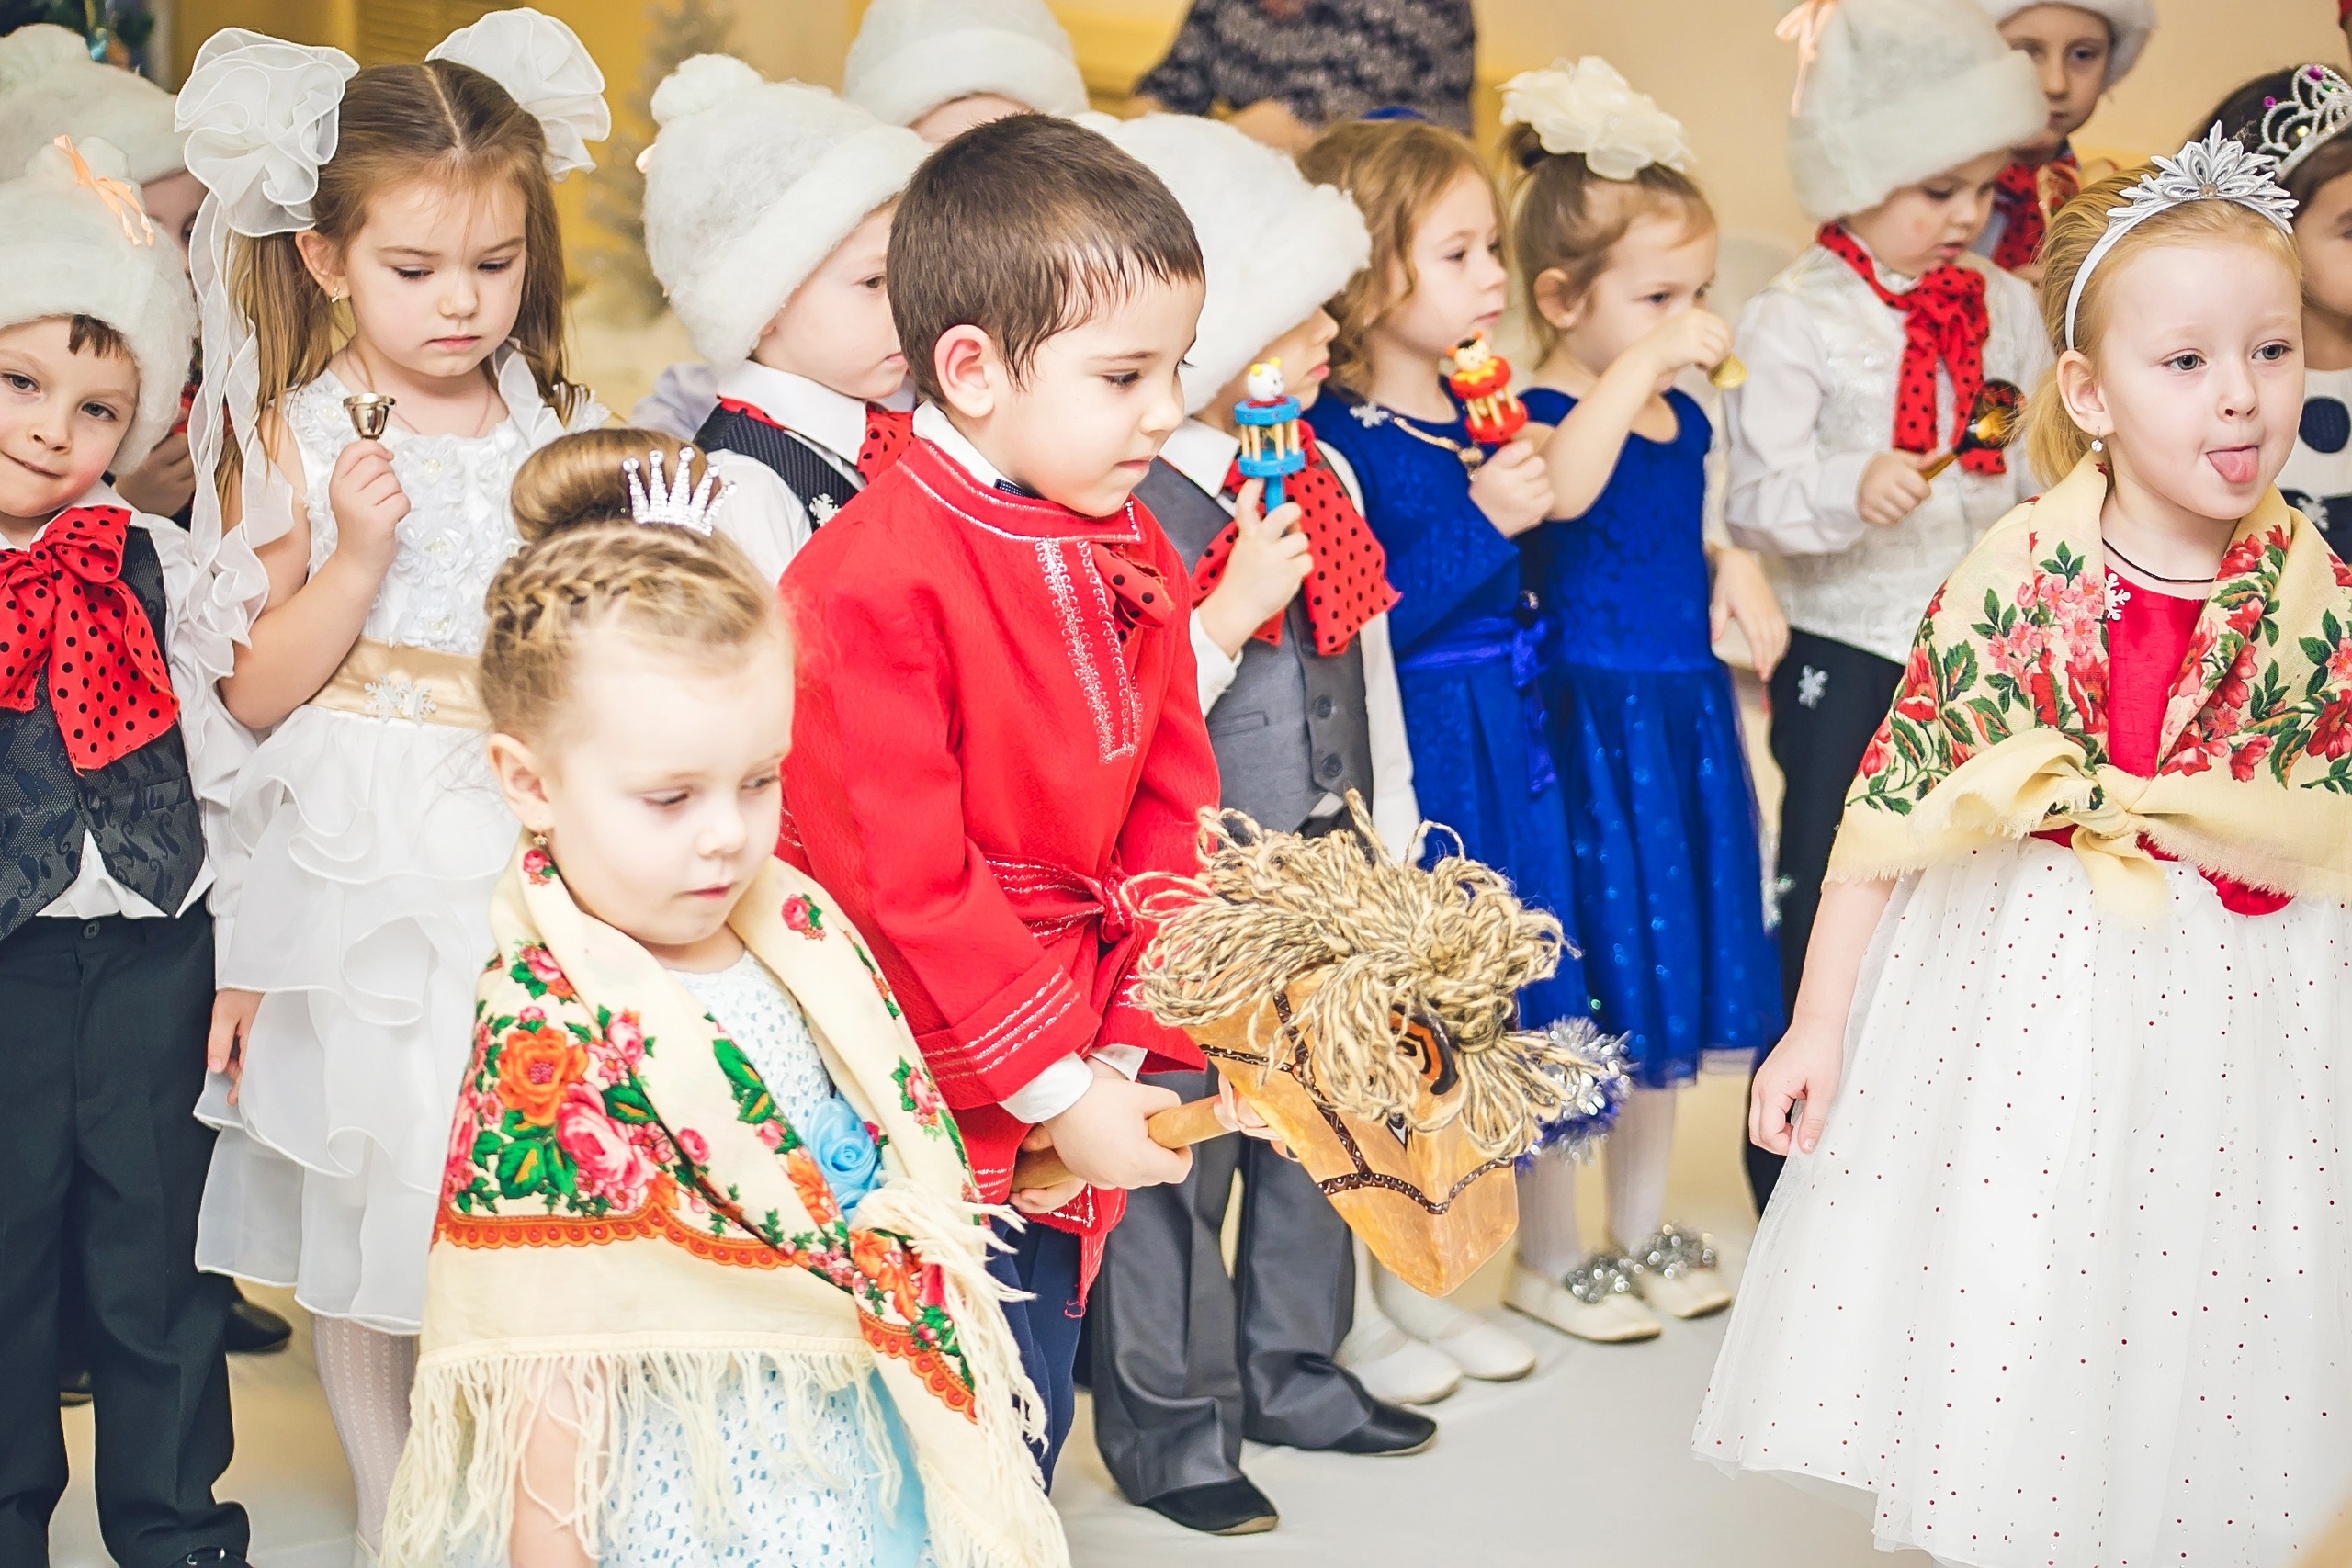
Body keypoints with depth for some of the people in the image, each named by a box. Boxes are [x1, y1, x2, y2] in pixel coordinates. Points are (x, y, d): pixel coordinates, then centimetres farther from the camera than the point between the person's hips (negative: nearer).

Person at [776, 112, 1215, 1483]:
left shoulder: (1133, 559, 5)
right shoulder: (871, 585, -20)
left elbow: (1173, 822, 7)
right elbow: (903, 885, -20)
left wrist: (1132, 1047, -4)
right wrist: (1053, 1087, -16)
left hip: (1072, 1095, 7)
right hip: (925, 1108, -7)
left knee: (1027, 1436, 19)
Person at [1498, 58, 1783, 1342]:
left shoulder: (1685, 416, 7)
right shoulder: (1539, 412, -16)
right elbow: (1563, 489, -40)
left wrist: (1734, 568, 3)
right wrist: (1636, 364, -40)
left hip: (1685, 718, 8)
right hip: (1585, 720, -8)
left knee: (1675, 968, 16)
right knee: (1577, 984, 2)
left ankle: (1640, 1229, 33)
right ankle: (1550, 1258, 19)